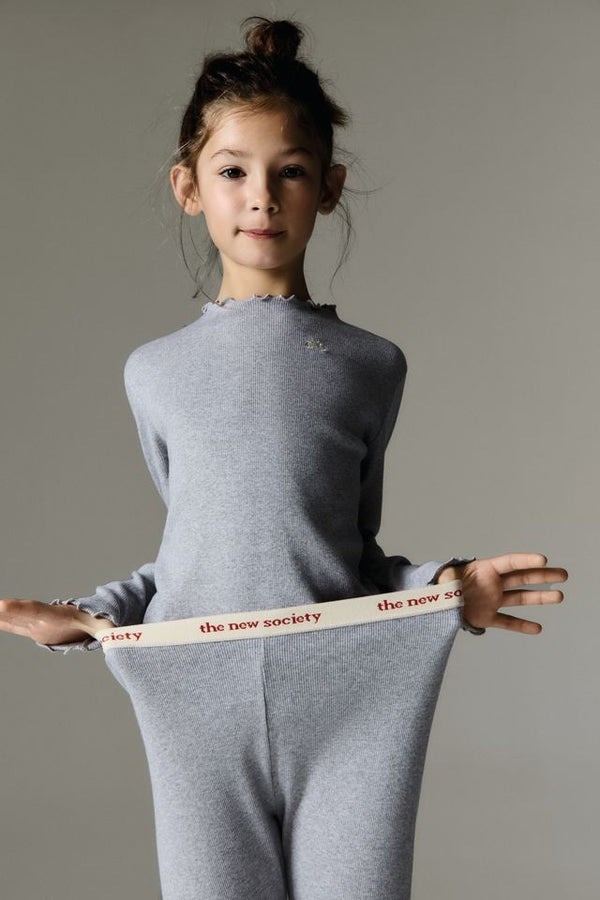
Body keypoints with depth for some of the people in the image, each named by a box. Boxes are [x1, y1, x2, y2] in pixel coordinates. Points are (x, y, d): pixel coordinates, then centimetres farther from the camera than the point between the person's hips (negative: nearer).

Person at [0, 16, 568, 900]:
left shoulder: (370, 366, 5)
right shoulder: (156, 372, 7)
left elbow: (357, 553, 11)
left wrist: (447, 588, -6)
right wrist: (85, 619, 1)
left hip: (350, 709, 0)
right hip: (202, 713, 1)